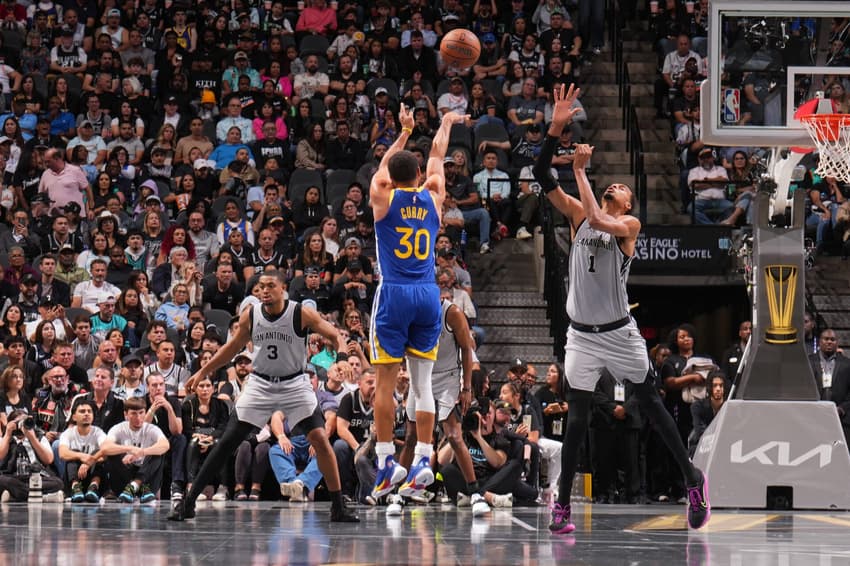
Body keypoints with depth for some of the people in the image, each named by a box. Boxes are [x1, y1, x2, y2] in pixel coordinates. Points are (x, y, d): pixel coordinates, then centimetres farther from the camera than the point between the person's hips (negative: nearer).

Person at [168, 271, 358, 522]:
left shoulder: (302, 314, -14)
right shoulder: (250, 315, -4)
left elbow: (336, 336, -12)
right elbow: (232, 347, 12)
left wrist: (343, 356, -34)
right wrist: (202, 372, 12)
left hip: (294, 385, -2)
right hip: (260, 384, 2)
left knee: (320, 440, -16)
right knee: (227, 442, -5)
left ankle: (338, 507, -6)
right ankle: (188, 501, 0)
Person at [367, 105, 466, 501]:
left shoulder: (382, 197, 1)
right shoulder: (433, 197, 7)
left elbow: (385, 164, 22)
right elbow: (437, 157, 26)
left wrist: (405, 131, 37)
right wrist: (446, 124, 42)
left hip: (393, 294, -3)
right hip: (428, 294, 3)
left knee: (385, 381, 0)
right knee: (422, 381, 7)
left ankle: (386, 461, -3)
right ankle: (423, 459, -1)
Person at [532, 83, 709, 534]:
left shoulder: (630, 225, -3)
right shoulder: (578, 214, 8)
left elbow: (598, 220, -25)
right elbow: (542, 178, -1)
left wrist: (580, 171, -19)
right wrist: (557, 129, -11)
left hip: (619, 334, -3)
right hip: (582, 335, 3)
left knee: (651, 405, 5)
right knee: (577, 418, 1)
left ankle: (692, 479, 17)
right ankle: (562, 503, 3)